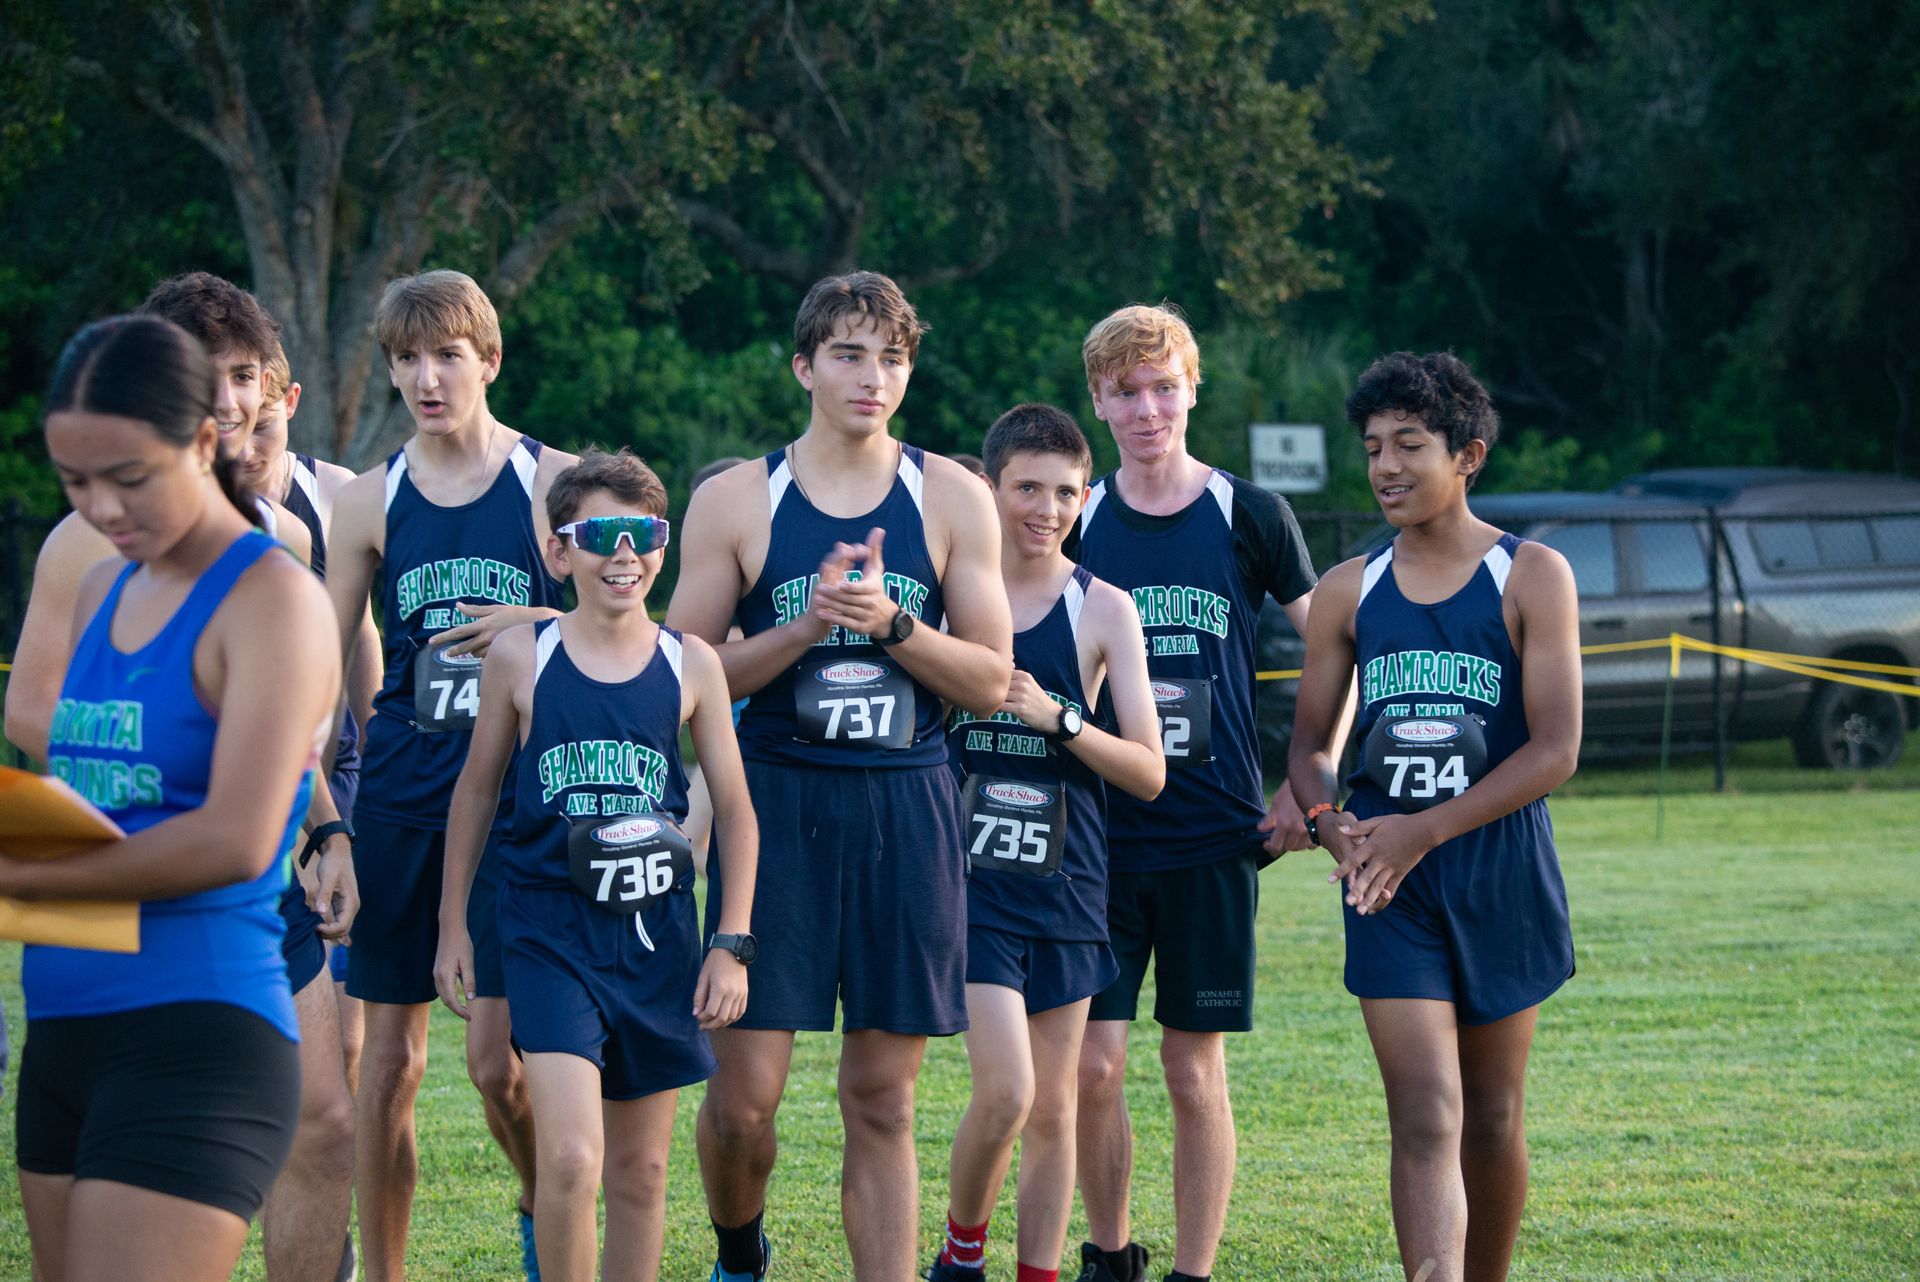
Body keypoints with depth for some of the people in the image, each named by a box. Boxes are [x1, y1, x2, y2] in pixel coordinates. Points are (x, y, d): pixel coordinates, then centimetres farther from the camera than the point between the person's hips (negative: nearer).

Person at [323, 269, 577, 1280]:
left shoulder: (556, 484, 0)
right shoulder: (369, 502, 7)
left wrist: (539, 626, -15)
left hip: (519, 794, -2)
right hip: (399, 795, 2)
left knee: (499, 1060, -7)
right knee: (389, 1059, 4)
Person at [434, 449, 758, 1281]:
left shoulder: (691, 665, 2)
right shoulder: (521, 657, -1)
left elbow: (735, 809, 9)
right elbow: (477, 788, 10)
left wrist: (732, 942, 4)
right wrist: (452, 924, 10)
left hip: (655, 932, 3)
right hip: (551, 930, -2)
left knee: (640, 1172, 10)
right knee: (570, 1158, -17)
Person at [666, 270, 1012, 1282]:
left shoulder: (952, 500, 6)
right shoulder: (734, 500, 3)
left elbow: (991, 680, 4)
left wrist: (891, 624, -12)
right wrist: (805, 626, -13)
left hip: (906, 808, 1)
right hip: (776, 802, -1)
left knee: (881, 1100, 4)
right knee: (744, 1094, -4)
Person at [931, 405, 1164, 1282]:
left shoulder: (1104, 610, 2)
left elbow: (1149, 773, -2)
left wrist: (1058, 717, -15)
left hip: (1064, 888, 2)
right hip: (970, 880, -2)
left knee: (1053, 1110, 7)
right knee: (1007, 1093, -14)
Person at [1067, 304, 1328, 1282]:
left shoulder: (1250, 519, 1)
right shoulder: (1073, 524, 4)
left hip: (1213, 836, -1)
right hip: (1098, 836, 1)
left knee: (1195, 1068, 2)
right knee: (1091, 1063, -2)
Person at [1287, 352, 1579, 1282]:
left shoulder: (1531, 577, -2)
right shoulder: (1348, 592, 8)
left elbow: (1555, 749, -9)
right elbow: (1310, 743, 12)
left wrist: (1426, 829, -16)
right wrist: (1328, 820, -11)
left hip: (1500, 878, -1)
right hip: (1390, 888, 1)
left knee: (1491, 1116, 10)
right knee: (1424, 1119, -10)